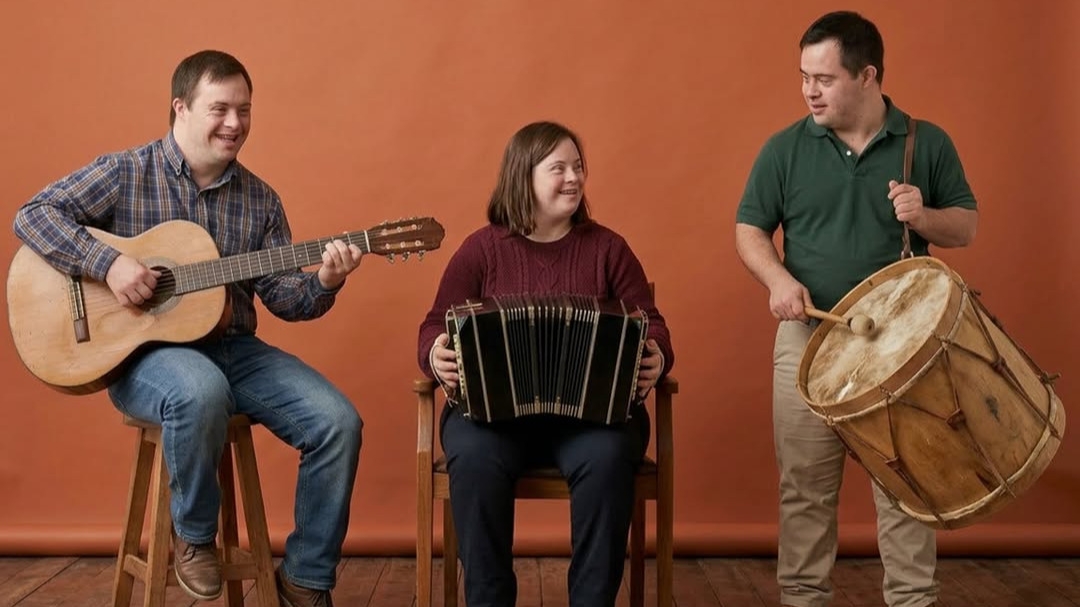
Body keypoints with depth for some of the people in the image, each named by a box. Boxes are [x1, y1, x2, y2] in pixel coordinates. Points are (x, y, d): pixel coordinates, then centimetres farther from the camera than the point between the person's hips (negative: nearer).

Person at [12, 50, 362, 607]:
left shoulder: (259, 200, 8)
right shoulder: (125, 173, -4)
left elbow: (280, 294, 6)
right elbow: (33, 216, -9)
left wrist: (322, 283, -17)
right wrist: (106, 263, -23)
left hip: (232, 349, 5)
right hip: (142, 352, -5)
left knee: (339, 423, -16)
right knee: (202, 391, -41)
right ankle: (193, 534, -11)